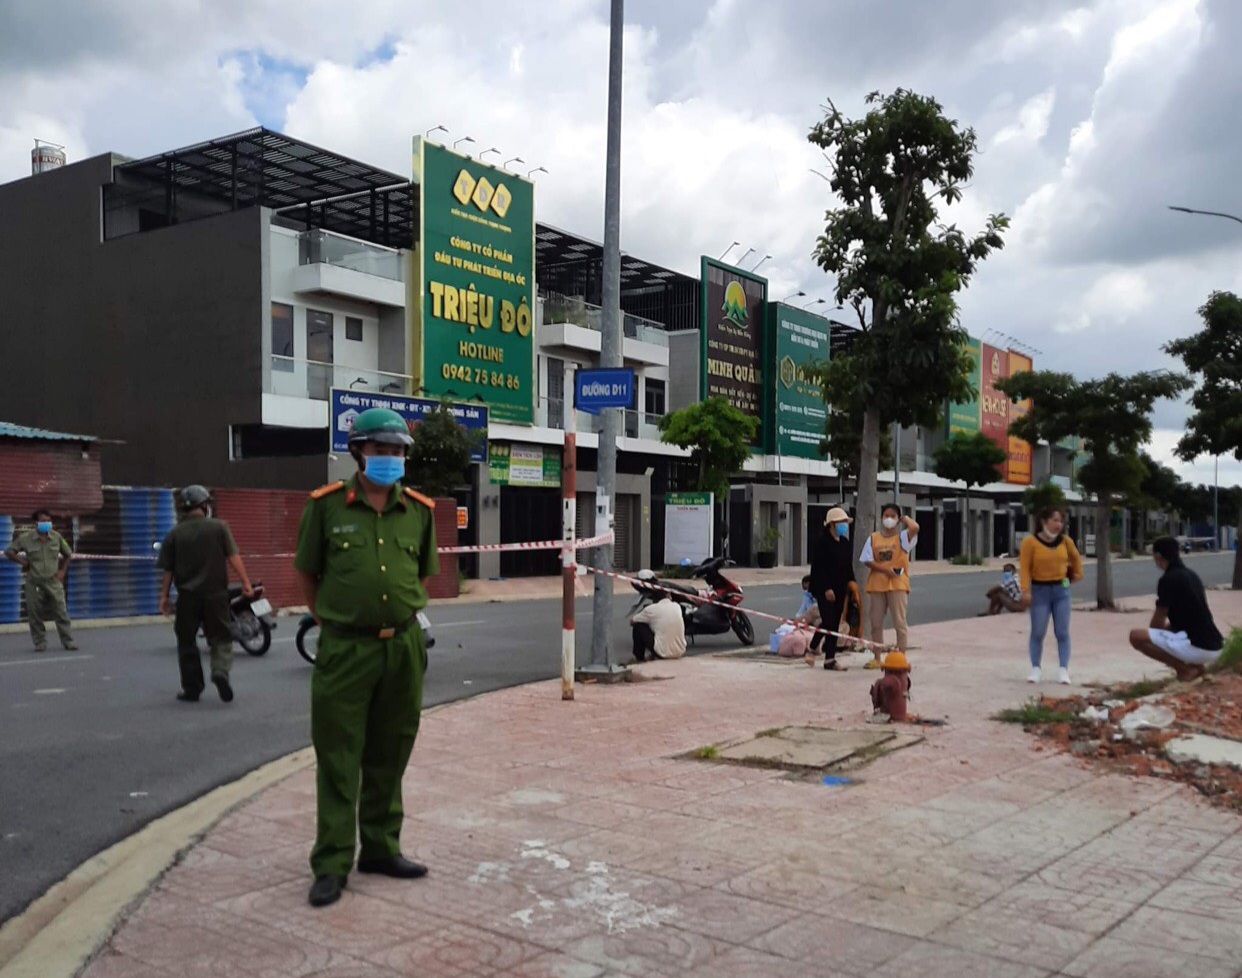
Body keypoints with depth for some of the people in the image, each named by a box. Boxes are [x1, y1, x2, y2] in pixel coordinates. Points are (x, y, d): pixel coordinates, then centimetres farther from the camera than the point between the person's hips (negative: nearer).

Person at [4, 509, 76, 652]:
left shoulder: (56, 537, 2)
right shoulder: (26, 538, -4)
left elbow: (68, 553, 16)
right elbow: (9, 551, 4)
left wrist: (62, 570, 8)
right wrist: (22, 562, -5)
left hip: (53, 581, 1)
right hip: (34, 582, -1)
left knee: (61, 612, -3)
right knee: (35, 614, 3)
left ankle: (68, 641, 2)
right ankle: (40, 643, 14)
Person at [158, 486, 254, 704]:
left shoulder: (174, 534, 2)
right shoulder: (219, 527, -3)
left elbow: (168, 570, 3)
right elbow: (233, 557, -9)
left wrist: (164, 596, 11)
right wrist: (246, 583, -7)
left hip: (187, 595, 1)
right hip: (215, 593, -1)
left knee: (187, 642, 11)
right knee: (221, 637, 7)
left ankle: (192, 688, 13)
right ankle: (221, 671, -18)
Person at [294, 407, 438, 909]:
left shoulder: (419, 510, 4)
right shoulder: (326, 505, -4)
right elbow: (307, 572, 6)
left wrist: (400, 613, 12)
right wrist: (332, 620, 7)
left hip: (403, 647, 3)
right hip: (345, 649, -3)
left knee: (388, 757, 14)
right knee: (338, 759, 2)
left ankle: (381, 848, 27)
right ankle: (331, 864, 11)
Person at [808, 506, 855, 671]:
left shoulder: (845, 543, 13)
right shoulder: (822, 542, -11)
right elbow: (817, 567, -15)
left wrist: (850, 582, 5)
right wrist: (826, 588, -18)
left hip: (840, 589, 8)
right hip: (824, 589, -8)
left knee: (834, 623, 8)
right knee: (829, 622, -8)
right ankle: (829, 659, -4)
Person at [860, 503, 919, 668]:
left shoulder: (902, 537, -2)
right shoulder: (873, 538, 6)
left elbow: (915, 528, -24)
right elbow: (867, 561, 0)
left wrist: (906, 518, -4)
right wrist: (886, 570, -13)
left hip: (898, 585, -3)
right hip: (876, 585, 3)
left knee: (899, 622, -1)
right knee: (876, 623, 8)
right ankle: (877, 658, 17)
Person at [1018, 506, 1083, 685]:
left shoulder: (1065, 541, 3)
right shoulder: (1030, 541, -10)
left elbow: (1075, 557, 23)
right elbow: (1024, 567, -12)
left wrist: (1077, 574, 23)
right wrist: (1026, 591, -18)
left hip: (1061, 590, 3)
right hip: (1040, 590, -3)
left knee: (1062, 632, 2)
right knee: (1038, 632, 0)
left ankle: (1063, 669, 4)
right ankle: (1036, 669, 8)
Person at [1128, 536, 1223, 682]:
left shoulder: (1168, 579, -10)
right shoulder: (1192, 575, 16)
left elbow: (1158, 622, -4)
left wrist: (1151, 635, 15)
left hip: (1197, 646, -9)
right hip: (1213, 646, 9)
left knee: (1136, 636, -9)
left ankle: (1185, 669, -5)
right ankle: (1196, 665, 12)